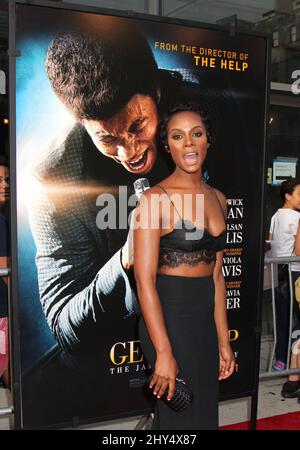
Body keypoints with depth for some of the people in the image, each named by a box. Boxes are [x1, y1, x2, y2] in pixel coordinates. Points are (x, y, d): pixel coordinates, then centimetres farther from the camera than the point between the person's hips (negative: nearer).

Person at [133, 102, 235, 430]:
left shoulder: (217, 199, 7)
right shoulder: (155, 198, -13)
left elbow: (216, 274, 10)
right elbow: (144, 279, -17)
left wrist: (223, 341, 11)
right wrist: (163, 352, -19)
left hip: (206, 319, 7)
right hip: (168, 317, -7)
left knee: (205, 410, 20)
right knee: (183, 417, 8)